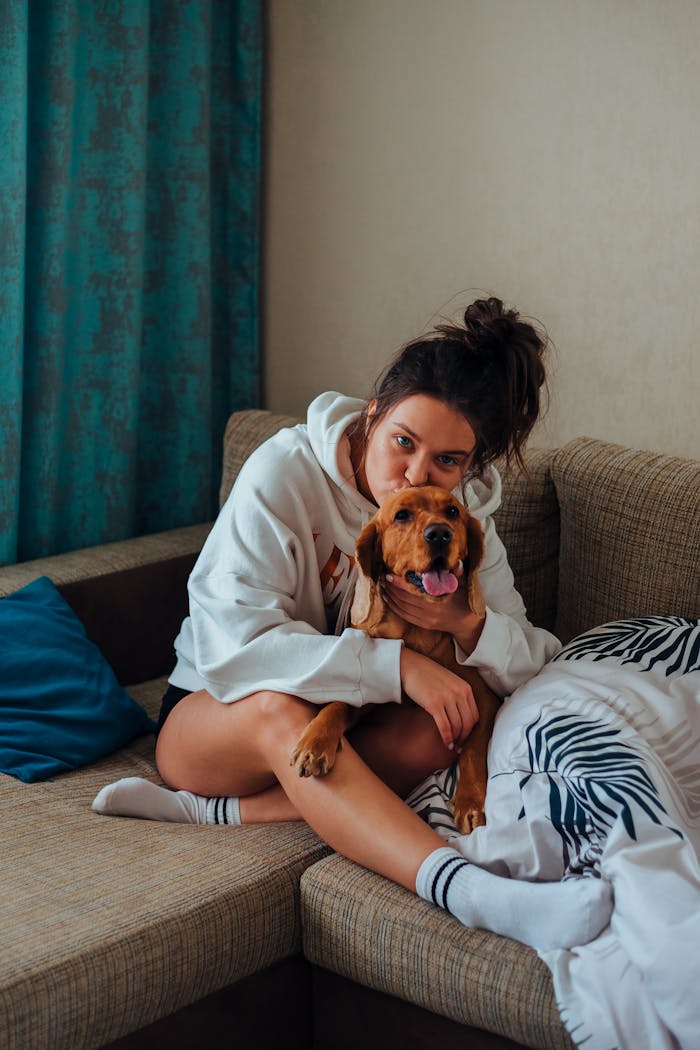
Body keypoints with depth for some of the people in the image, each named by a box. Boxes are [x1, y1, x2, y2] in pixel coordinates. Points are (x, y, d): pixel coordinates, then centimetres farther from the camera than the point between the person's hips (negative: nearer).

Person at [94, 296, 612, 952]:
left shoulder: (465, 514, -7)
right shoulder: (284, 473, -22)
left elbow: (538, 665, -7)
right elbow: (234, 647, -32)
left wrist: (466, 625, -30)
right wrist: (396, 663, -36)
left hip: (354, 724, 4)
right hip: (211, 716, -3)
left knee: (444, 724, -29)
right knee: (279, 706, -40)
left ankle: (213, 811, -29)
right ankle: (467, 890, -55)